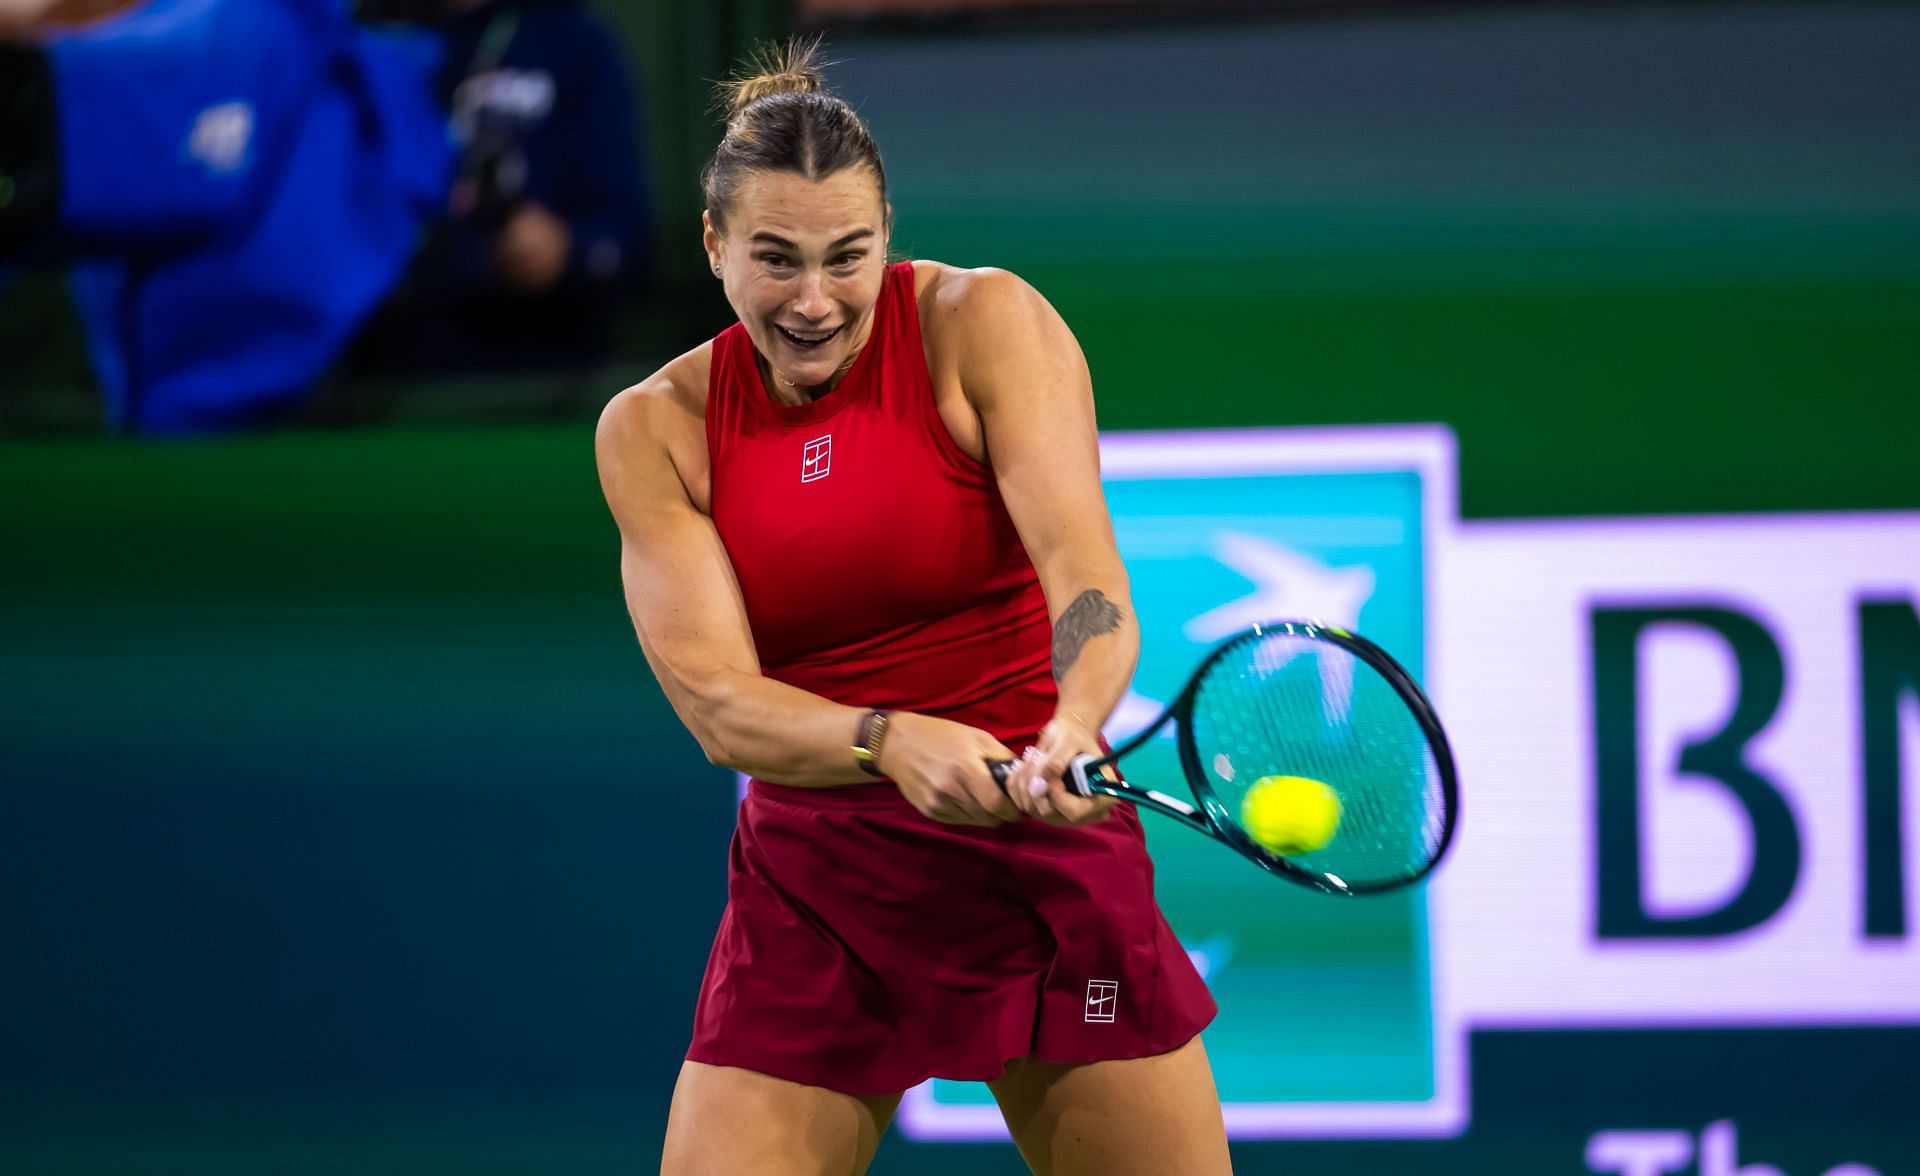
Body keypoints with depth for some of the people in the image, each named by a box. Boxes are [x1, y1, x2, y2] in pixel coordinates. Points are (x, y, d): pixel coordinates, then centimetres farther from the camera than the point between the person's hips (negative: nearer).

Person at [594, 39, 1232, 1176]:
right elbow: (720, 703, -10)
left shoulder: (985, 324, -7)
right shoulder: (654, 429, -2)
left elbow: (1084, 569, -20)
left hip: (1043, 843, -1)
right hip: (813, 890, 1)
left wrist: (1074, 728, -41)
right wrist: (892, 744, -30)